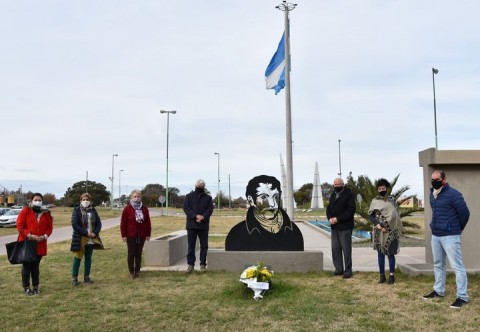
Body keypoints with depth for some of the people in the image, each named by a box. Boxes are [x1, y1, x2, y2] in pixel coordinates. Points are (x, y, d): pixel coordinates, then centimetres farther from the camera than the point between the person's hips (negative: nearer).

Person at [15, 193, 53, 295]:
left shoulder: (46, 213, 6)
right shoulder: (25, 211, -3)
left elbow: (49, 227, 8)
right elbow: (19, 225, -9)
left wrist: (45, 236, -10)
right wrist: (29, 235, -18)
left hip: (40, 244, 3)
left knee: (35, 266, 12)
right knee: (26, 266, 3)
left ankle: (36, 286, 21)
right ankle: (26, 287, 12)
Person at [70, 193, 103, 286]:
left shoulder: (93, 210, 7)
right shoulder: (77, 210, -5)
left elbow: (99, 223, 7)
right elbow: (74, 224, -14)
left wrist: (95, 233, -11)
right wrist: (86, 233, -17)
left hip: (91, 239, 4)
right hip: (80, 239, -4)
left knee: (88, 258, 10)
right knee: (77, 258, 1)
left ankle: (87, 277, 19)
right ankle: (74, 278, 10)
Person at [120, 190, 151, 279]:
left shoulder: (144, 209, 5)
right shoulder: (127, 209, -4)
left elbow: (148, 222, 7)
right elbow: (123, 223, -5)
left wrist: (148, 234, 5)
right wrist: (123, 235, -8)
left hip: (141, 235, 3)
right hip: (131, 235, -3)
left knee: (139, 253, 8)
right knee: (131, 254, 3)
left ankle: (137, 271, 17)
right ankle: (131, 272, 12)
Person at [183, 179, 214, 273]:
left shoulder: (208, 197, 8)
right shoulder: (189, 196, 6)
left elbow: (210, 209, -1)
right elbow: (186, 208, -4)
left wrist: (203, 217, -18)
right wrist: (195, 216, -17)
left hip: (204, 225, 1)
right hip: (191, 225, -1)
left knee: (204, 246, 4)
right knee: (191, 245, 4)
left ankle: (203, 264, 12)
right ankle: (190, 264, 11)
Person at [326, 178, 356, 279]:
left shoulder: (349, 195, -7)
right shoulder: (333, 195, 16)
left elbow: (351, 210, -15)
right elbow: (329, 208, 16)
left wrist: (338, 219, -18)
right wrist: (330, 218, -4)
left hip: (345, 227, -7)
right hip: (334, 227, 7)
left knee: (346, 249, -2)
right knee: (335, 248, 8)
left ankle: (348, 270, 5)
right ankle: (339, 269, 17)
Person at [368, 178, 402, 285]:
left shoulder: (391, 200, 3)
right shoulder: (374, 201, 7)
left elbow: (394, 215, -3)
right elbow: (370, 215, 3)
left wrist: (385, 225, -14)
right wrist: (377, 224, -13)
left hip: (390, 231, -2)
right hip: (378, 232, 2)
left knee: (390, 254, 0)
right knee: (380, 254, 6)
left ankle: (392, 275, 10)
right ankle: (382, 276, 13)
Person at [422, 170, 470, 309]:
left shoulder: (453, 194, -15)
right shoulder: (432, 194, 9)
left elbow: (464, 213, -11)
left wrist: (457, 229, 2)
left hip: (450, 236, -8)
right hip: (435, 235, 8)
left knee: (457, 267, -4)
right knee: (438, 264, 17)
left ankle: (462, 297, 1)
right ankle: (439, 291, 30)